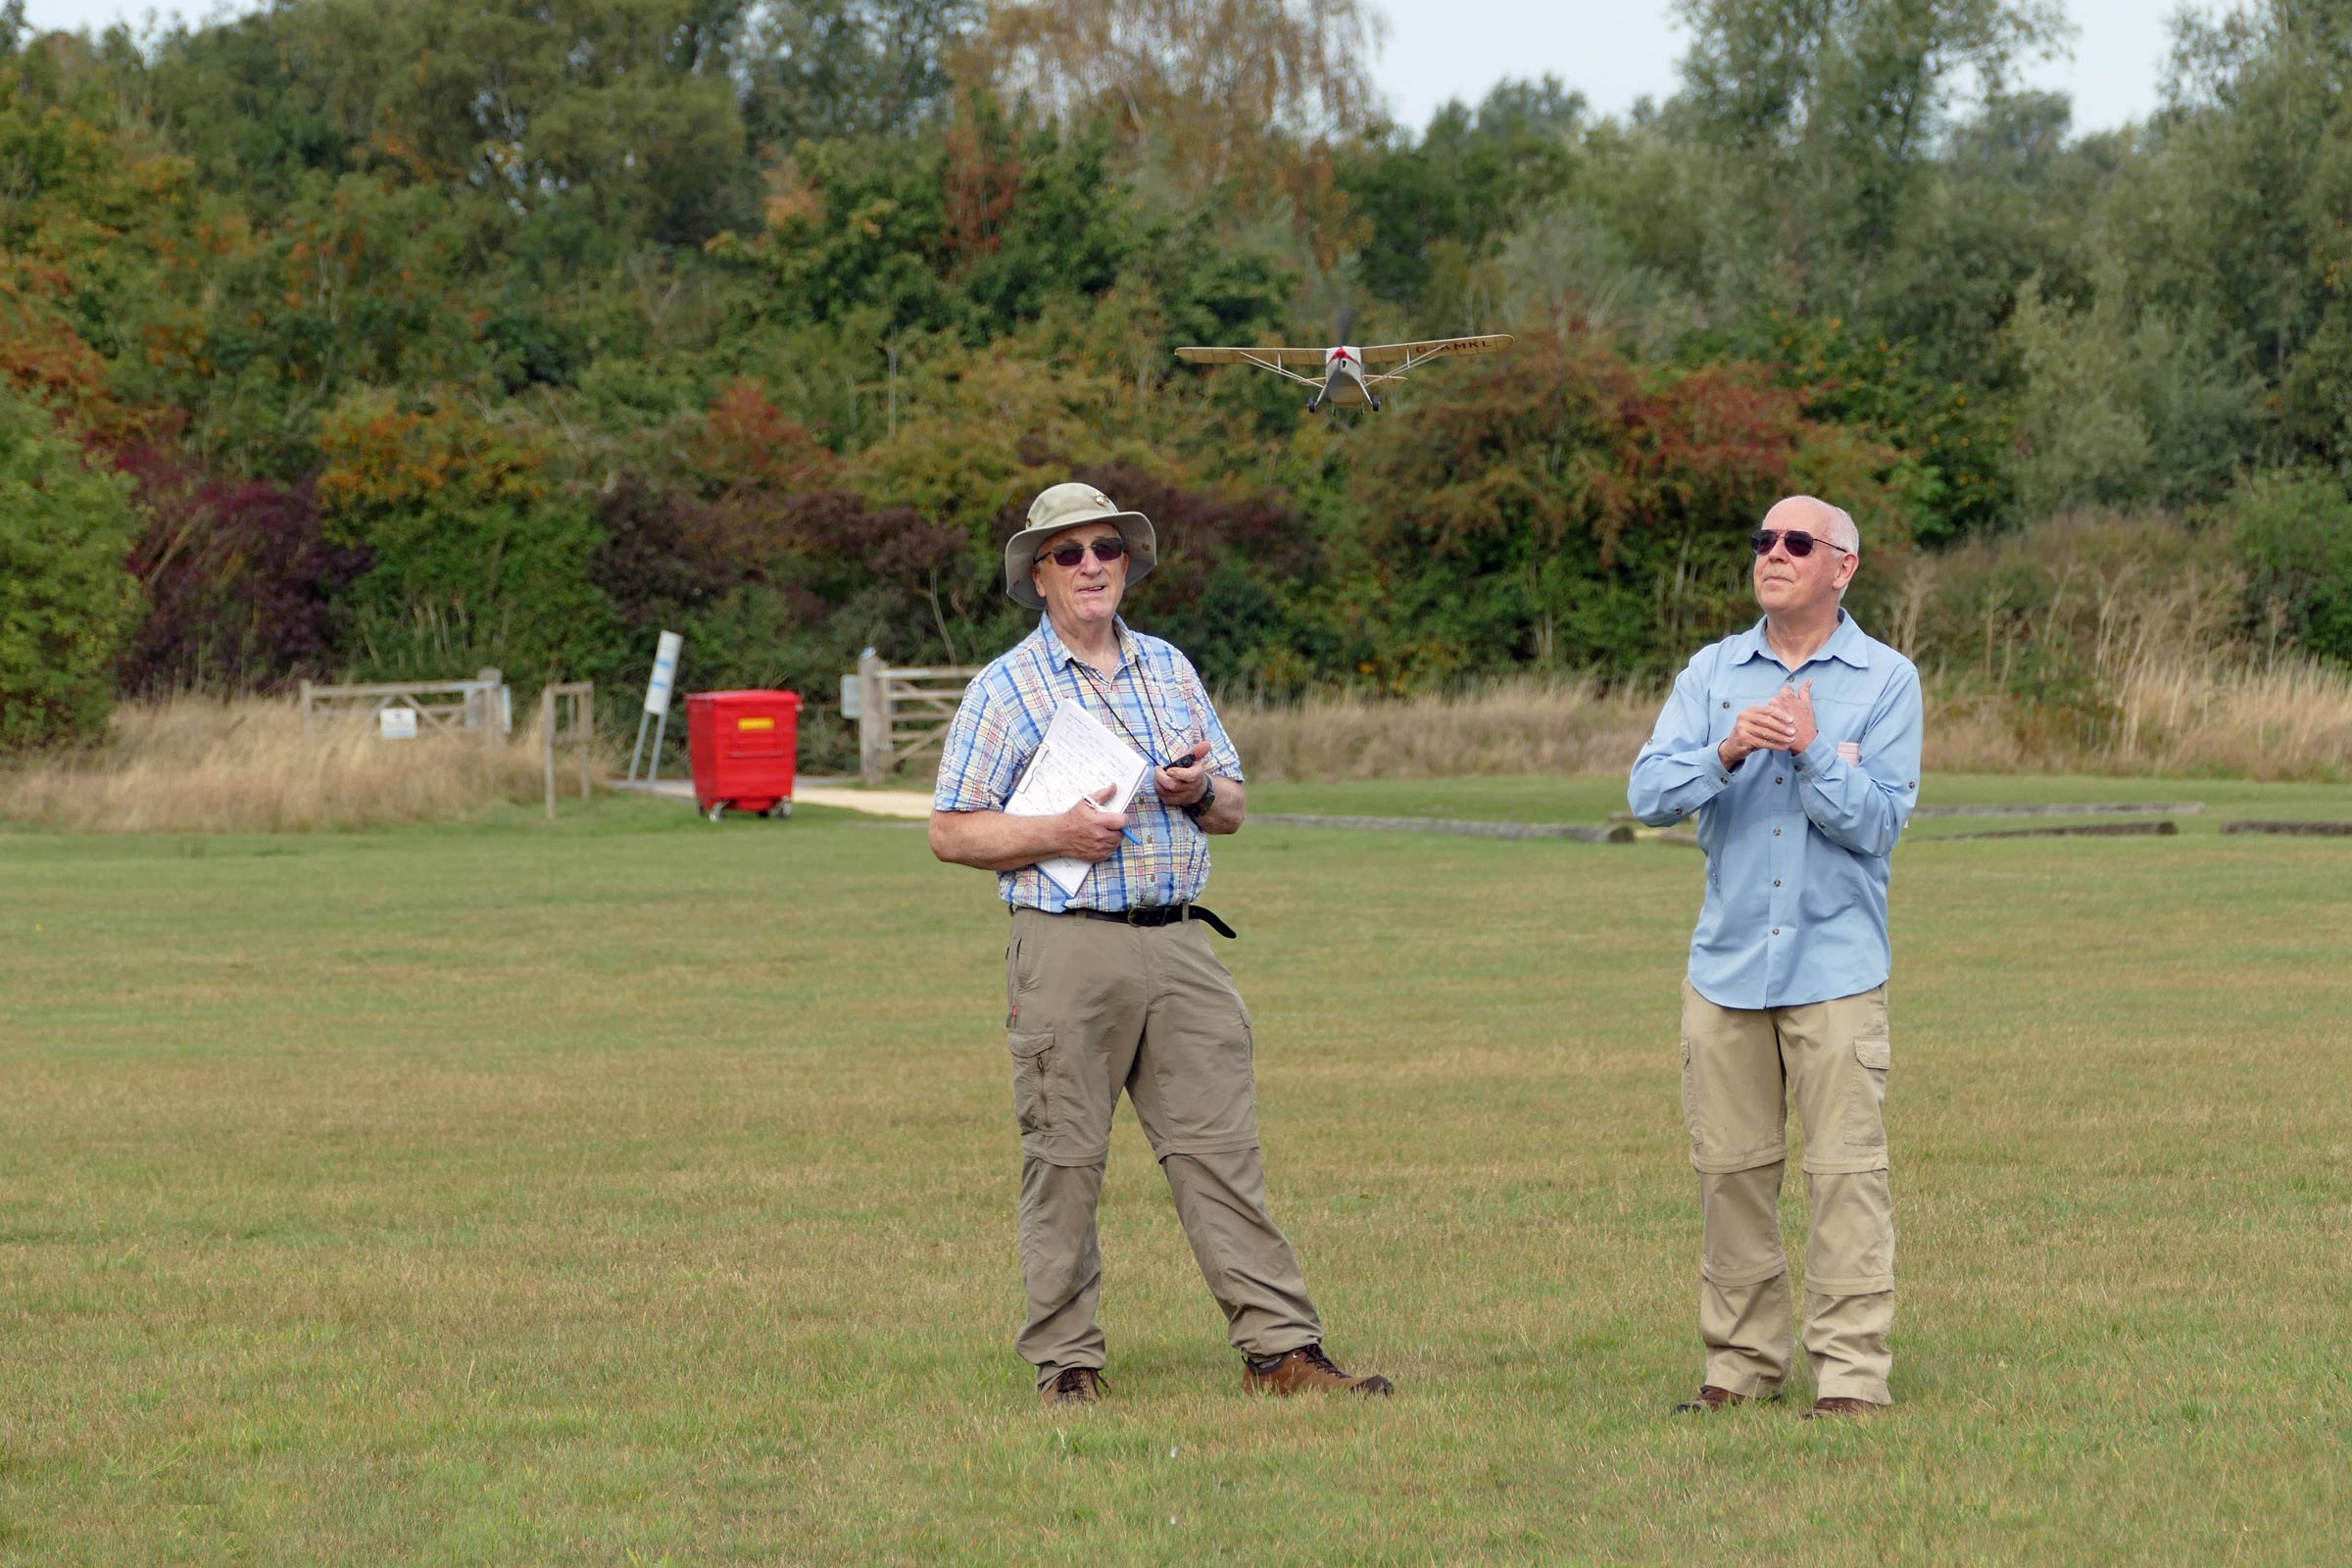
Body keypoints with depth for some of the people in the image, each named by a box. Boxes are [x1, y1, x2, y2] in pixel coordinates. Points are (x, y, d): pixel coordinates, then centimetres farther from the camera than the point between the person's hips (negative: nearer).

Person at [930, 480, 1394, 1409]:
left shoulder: (1169, 671, 16)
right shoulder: (1006, 689, 2)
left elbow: (1233, 807, 21)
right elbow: (951, 832, -1)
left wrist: (1200, 792, -3)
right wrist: (1058, 834, -14)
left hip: (1178, 942, 4)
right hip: (1068, 946, -4)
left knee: (1221, 1146, 0)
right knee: (1064, 1161, -1)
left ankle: (1280, 1348, -1)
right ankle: (1064, 1362, 7)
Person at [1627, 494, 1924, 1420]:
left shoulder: (1885, 680, 2)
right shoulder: (1713, 673, 11)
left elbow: (1879, 822, -6)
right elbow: (1648, 794, -2)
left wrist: (1812, 752, -19)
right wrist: (1727, 754, -18)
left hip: (1835, 966, -3)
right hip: (1726, 960, 3)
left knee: (1846, 1171, -7)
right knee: (1730, 1169, 5)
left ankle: (1852, 1372, -5)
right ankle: (1742, 1362, 13)